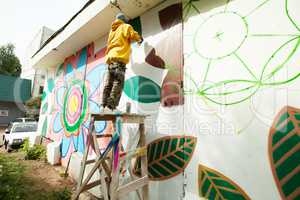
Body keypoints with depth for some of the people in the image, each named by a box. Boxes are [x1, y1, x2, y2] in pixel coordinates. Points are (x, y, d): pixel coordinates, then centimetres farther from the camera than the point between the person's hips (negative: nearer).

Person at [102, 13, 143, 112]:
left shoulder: (112, 30, 31)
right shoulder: (126, 26, 13)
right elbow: (134, 35, 6)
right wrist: (140, 39, 25)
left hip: (111, 57, 7)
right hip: (119, 58, -7)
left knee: (108, 84, 1)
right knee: (118, 83, -14)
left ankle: (104, 106, -2)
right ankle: (110, 106, -23)